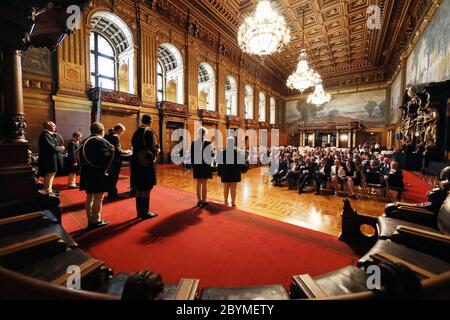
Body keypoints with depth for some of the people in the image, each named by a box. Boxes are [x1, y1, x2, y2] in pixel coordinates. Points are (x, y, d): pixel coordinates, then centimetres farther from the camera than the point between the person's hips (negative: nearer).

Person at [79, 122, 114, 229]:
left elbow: (81, 157, 16)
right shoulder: (101, 141, -13)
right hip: (98, 173, -8)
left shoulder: (85, 141, 12)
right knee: (98, 198, 1)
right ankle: (96, 221, 9)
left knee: (89, 197, 14)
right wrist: (111, 149, -9)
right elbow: (104, 157, -23)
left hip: (87, 173, 8)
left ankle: (90, 220, 23)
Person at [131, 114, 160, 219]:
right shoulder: (149, 131, -11)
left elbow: (134, 146, 13)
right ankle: (145, 212, 8)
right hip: (147, 163, -8)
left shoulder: (136, 132, 12)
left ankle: (139, 211, 23)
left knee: (138, 188, 13)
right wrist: (157, 150, -2)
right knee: (146, 189, 0)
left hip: (137, 163, 8)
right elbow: (151, 148, -20)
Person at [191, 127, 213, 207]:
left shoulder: (193, 143, 0)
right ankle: (204, 201, 8)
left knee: (199, 183, 12)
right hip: (205, 165, -3)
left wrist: (193, 165, 7)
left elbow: (192, 155, 1)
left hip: (197, 165, 3)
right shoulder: (208, 143, -9)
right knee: (204, 183, 4)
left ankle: (199, 200, 18)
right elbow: (211, 154, -9)